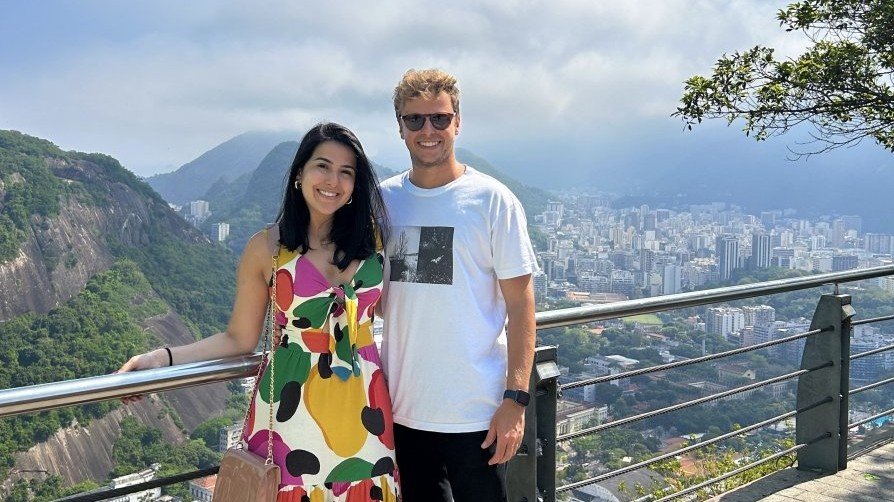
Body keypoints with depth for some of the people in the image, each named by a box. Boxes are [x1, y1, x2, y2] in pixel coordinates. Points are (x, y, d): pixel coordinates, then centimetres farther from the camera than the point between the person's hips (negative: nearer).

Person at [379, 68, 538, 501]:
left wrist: (516, 398, -12)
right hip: (402, 408, 4)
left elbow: (520, 304, -7)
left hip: (476, 413, -3)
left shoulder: (492, 200, -7)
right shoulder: (383, 199, 4)